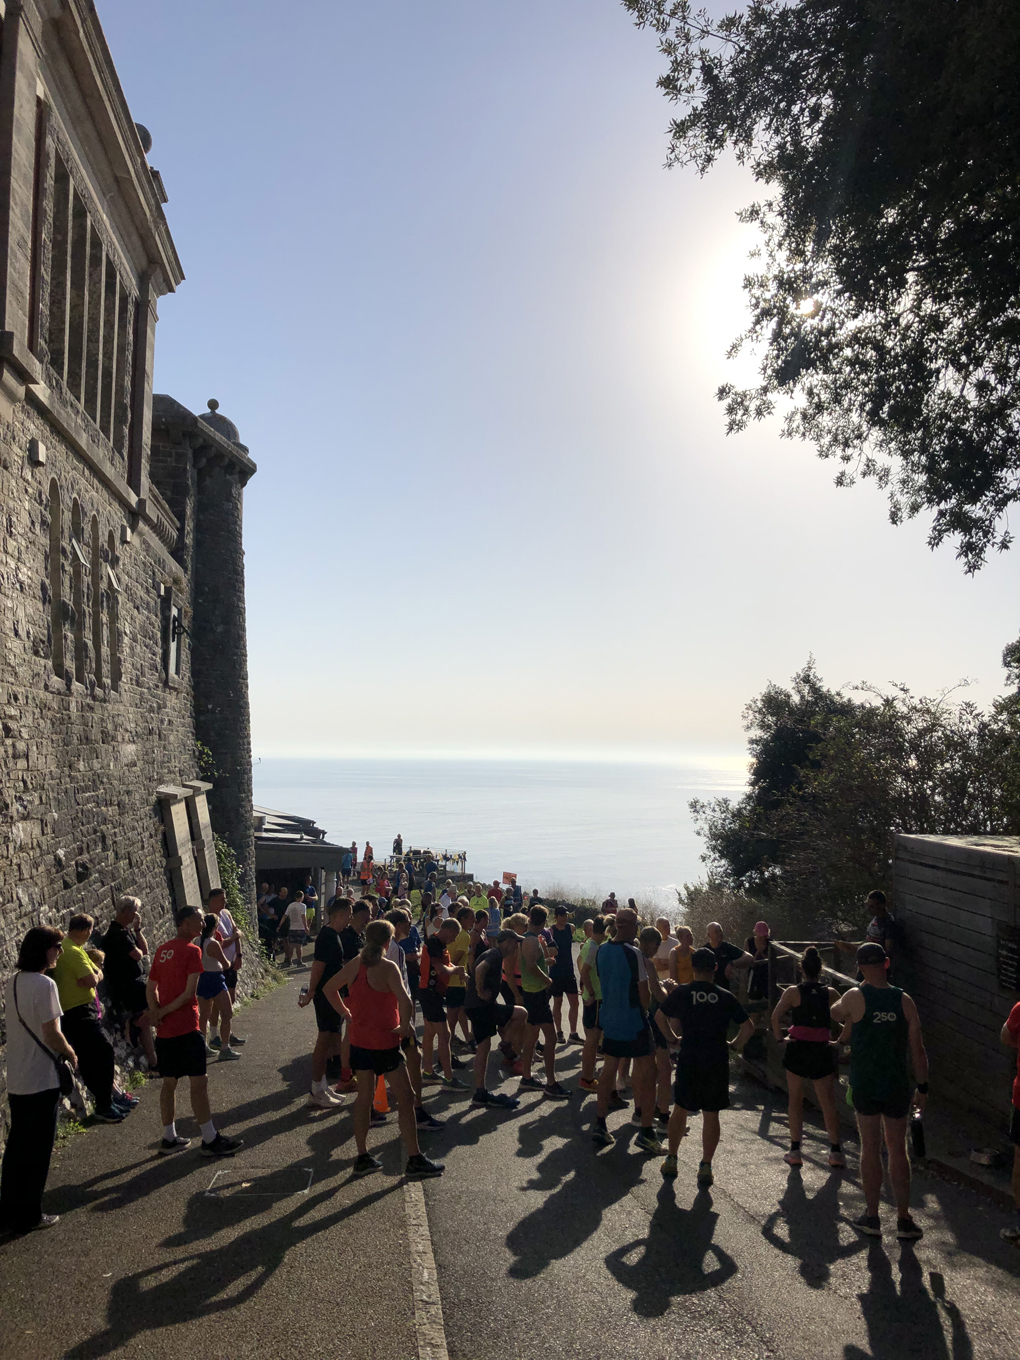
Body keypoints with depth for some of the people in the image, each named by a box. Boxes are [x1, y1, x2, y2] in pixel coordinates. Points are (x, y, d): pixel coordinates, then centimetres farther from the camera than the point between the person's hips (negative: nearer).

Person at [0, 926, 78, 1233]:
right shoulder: (44, 984, -20)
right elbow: (52, 1035, -21)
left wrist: (61, 1049, 15)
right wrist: (71, 1054, -3)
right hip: (41, 1081, -8)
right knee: (37, 1150, 6)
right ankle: (28, 1215, 16)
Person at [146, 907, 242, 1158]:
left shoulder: (162, 950, 12)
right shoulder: (192, 951, -12)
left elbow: (150, 988, 12)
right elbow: (190, 992, -18)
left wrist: (157, 1012, -2)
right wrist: (164, 1012, -7)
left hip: (164, 1030, 8)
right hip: (186, 1028, -8)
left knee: (169, 1082, 15)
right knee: (199, 1082, -3)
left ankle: (169, 1138, 23)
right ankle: (210, 1139, 2)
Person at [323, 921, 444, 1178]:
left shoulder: (354, 964, 2)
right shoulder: (387, 968, -18)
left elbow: (329, 988, 15)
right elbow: (405, 1002, -29)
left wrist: (346, 1014, 17)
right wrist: (405, 1026, -14)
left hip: (359, 1040, 7)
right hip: (384, 1043, -7)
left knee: (364, 1096, 16)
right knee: (405, 1098, 3)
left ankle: (363, 1157, 22)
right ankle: (415, 1160, 8)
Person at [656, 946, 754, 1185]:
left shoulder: (681, 993, -4)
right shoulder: (726, 997, -3)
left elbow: (659, 1016, 3)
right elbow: (748, 1027, -2)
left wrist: (672, 1038, 14)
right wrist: (735, 1046, 10)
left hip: (688, 1060, 0)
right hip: (717, 1062, 0)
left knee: (680, 1110, 14)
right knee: (711, 1115, 9)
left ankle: (671, 1160, 22)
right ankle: (706, 1167, 10)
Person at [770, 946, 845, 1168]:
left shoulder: (793, 992, -5)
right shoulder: (831, 993, 0)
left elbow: (775, 1016, -15)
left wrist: (779, 1038, -2)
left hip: (797, 1049, -1)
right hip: (823, 1051, 1)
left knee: (796, 1100, 12)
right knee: (828, 1103, 11)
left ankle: (795, 1152, 11)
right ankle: (836, 1152, 11)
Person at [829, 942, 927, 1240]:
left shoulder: (854, 997, -11)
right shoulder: (904, 1000, -6)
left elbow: (834, 1015, 11)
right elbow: (918, 1048, -4)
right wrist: (922, 1087, 5)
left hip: (865, 1084, -1)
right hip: (898, 1086, 2)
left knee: (870, 1149, 9)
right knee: (897, 1150, 13)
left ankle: (872, 1217, 17)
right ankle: (904, 1220, 16)